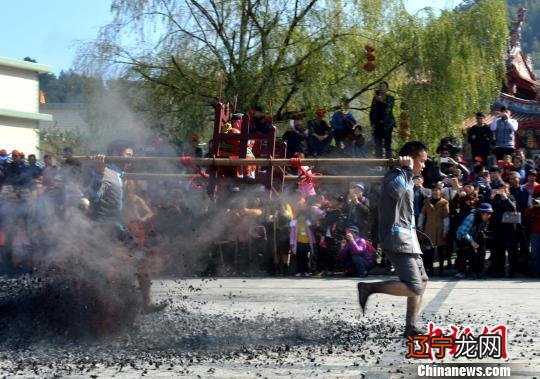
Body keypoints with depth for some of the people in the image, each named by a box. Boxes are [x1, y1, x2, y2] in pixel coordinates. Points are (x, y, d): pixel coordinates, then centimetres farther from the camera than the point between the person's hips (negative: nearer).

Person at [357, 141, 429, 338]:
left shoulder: (406, 178, 21)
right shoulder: (396, 175, -11)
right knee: (413, 287, -18)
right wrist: (407, 170, -26)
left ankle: (410, 328, 13)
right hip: (397, 238, -11)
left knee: (422, 282, 10)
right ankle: (369, 288, -9)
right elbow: (397, 191, -37)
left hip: (407, 237, 11)